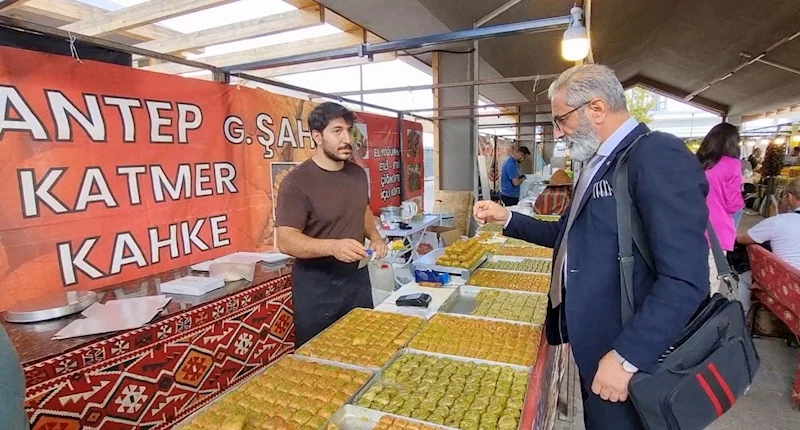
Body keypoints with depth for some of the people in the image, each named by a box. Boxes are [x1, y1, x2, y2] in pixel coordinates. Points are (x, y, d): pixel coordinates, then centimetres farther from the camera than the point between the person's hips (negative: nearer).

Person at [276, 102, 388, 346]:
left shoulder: (358, 174, 3)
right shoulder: (297, 182, -18)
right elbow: (286, 241, -22)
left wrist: (375, 237, 1)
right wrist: (333, 246, -37)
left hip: (358, 277, 6)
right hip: (317, 285, -6)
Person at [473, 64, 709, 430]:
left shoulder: (658, 155, -21)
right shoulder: (599, 163, 9)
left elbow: (685, 279, -27)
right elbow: (569, 235, 17)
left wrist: (627, 356, -24)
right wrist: (507, 219, 8)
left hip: (628, 352, -8)